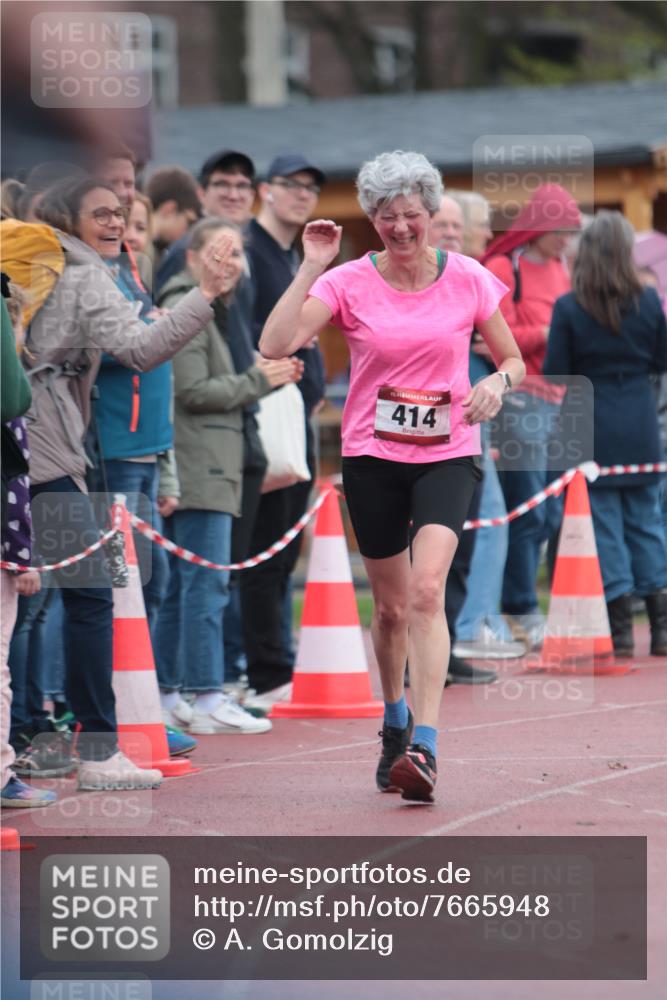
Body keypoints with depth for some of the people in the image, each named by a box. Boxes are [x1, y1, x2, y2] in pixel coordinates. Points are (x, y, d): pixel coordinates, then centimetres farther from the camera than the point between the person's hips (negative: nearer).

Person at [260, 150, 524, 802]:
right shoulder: (349, 283, -3)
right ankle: (394, 721, 36)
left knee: (426, 591, -21)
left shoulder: (468, 280, 0)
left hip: (447, 455, -1)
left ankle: (423, 748, -26)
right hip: (371, 456, 1)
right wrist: (311, 267, -17)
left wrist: (497, 383, -12)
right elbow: (274, 346, -17)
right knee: (390, 606, 10)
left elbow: (514, 361, 11)